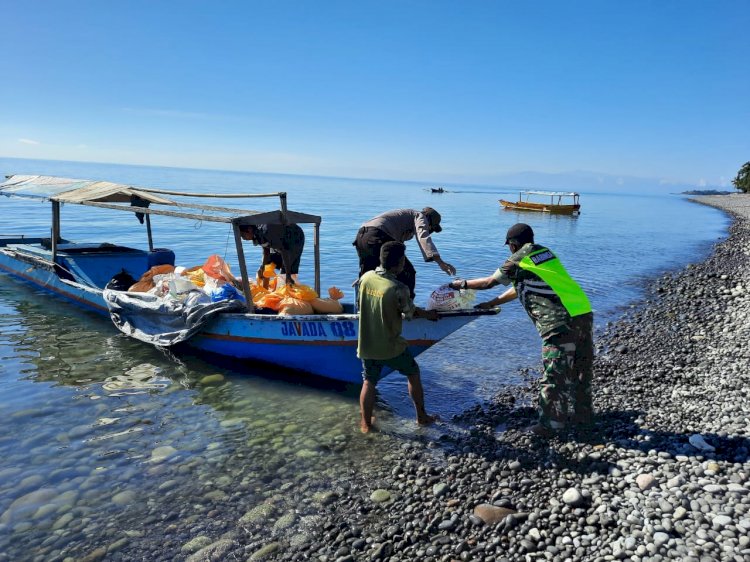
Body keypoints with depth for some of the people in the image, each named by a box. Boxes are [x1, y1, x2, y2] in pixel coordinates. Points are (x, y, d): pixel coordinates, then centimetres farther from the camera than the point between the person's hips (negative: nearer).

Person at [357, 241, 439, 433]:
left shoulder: (365, 278, -6)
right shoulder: (398, 288, -22)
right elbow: (411, 313, -8)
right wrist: (429, 314, 13)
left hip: (366, 345, 4)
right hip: (391, 347, -4)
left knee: (369, 383, 18)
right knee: (413, 374, 18)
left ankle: (366, 423, 26)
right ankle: (422, 416, 30)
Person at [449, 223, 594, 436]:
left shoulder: (518, 260, -2)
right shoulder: (544, 252, 22)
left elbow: (489, 282, 12)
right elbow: (521, 288, 30)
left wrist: (462, 284, 27)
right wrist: (491, 304, 37)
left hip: (562, 323, -8)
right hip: (584, 314, 8)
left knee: (553, 376, 2)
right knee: (580, 370, 19)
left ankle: (550, 424, 11)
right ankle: (581, 415, 33)